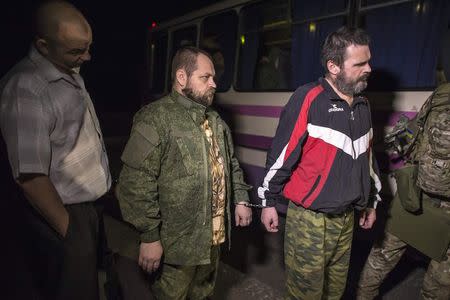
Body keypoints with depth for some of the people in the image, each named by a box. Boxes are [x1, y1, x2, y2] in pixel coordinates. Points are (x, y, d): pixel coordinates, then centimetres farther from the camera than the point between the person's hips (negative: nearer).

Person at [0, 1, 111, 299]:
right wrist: (69, 230, -15)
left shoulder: (70, 71, 3)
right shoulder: (25, 90, -25)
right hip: (63, 216, -8)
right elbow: (30, 177, -25)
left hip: (88, 206, 8)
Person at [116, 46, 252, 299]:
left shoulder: (214, 119, 9)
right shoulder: (156, 119, -17)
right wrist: (150, 236, -19)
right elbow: (137, 184, -21)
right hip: (178, 240, -6)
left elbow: (232, 164, 17)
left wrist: (241, 199, 11)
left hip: (214, 234, 7)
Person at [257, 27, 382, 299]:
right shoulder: (308, 99, -15)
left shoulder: (363, 105, 8)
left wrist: (372, 202, 21)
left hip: (346, 219, 7)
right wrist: (269, 202, -8)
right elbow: (281, 153, -13)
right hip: (309, 219, -6)